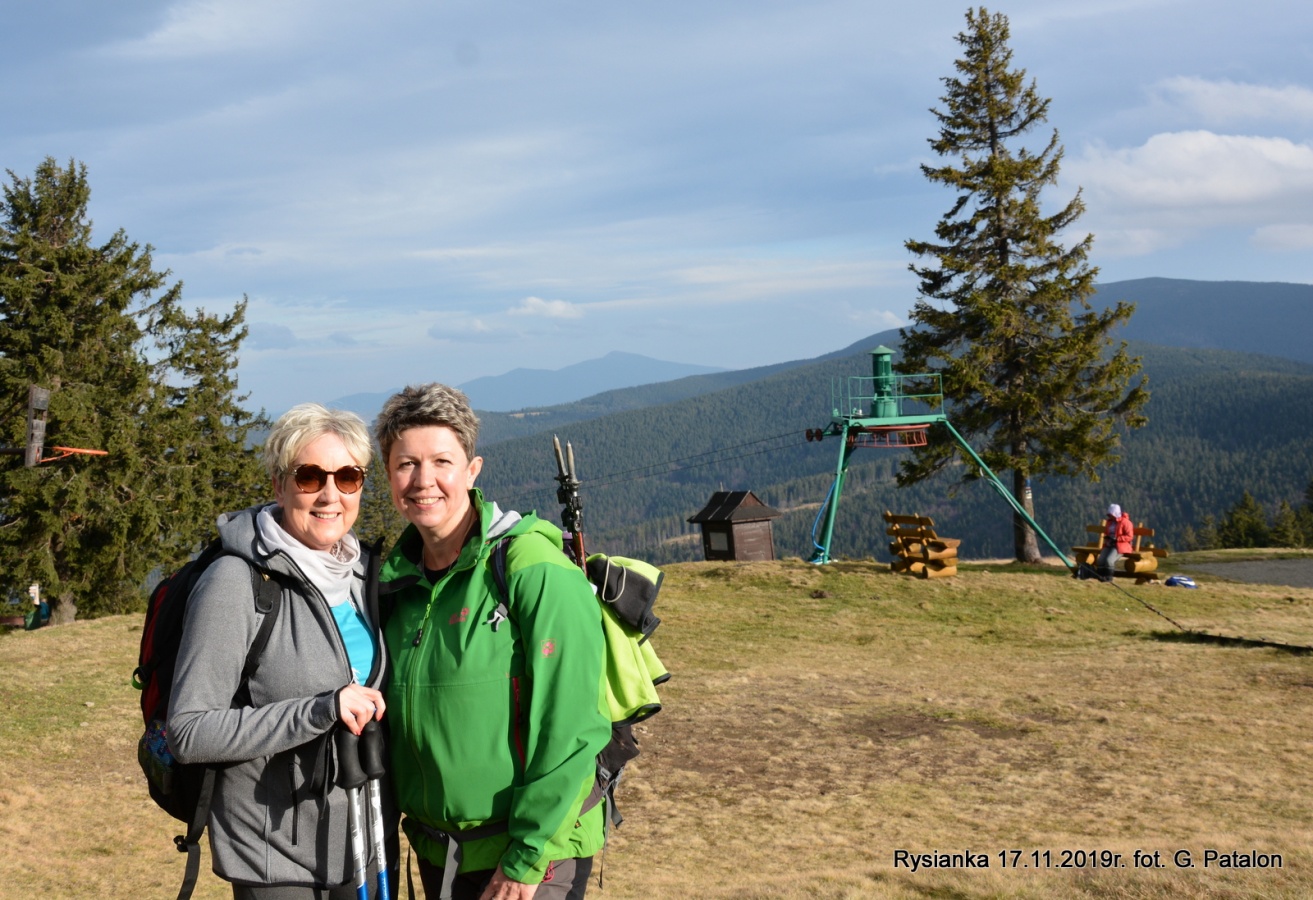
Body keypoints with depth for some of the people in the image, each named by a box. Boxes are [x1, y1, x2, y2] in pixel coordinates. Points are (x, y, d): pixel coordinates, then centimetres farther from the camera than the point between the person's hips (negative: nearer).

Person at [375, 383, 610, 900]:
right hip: (435, 852, 6)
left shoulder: (534, 570, -16)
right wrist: (410, 815, 6)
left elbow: (571, 730, -18)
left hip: (531, 857, -6)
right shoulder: (397, 580, 4)